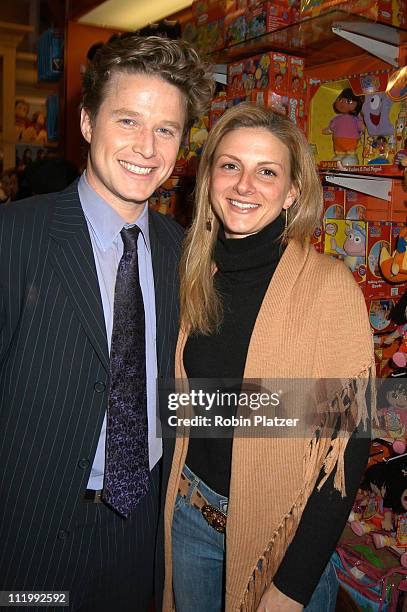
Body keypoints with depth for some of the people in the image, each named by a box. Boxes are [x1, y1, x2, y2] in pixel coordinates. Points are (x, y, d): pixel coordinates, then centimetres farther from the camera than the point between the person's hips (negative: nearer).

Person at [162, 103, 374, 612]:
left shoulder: (329, 285, -19)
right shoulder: (199, 276, -3)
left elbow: (348, 445, -17)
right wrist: (176, 501, 3)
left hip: (283, 530, -4)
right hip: (192, 510, 5)